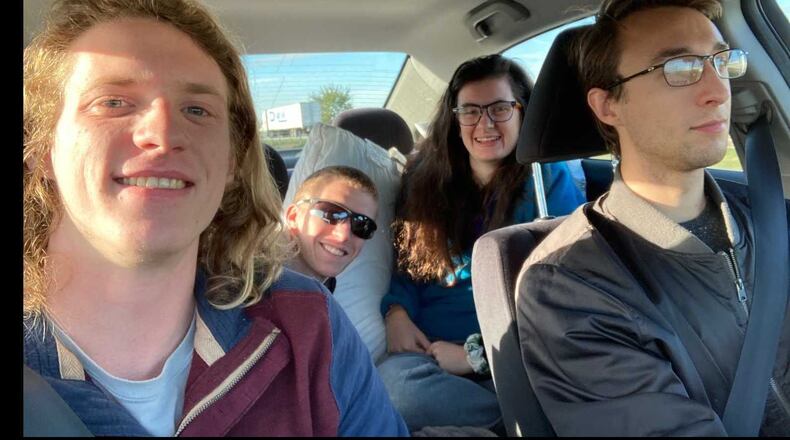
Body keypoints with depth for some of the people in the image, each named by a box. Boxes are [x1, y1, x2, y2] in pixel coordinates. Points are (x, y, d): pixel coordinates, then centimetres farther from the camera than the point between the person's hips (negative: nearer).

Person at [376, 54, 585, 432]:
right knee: (390, 381, -32)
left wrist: (479, 353, -15)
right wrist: (397, 312, -7)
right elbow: (407, 263, 16)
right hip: (430, 350, 4)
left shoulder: (549, 180, 0)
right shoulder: (426, 179, 11)